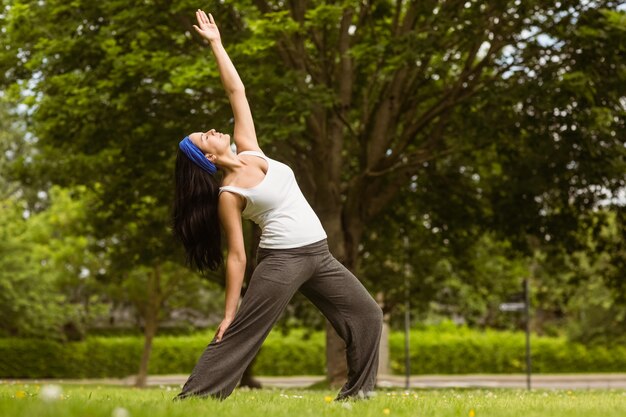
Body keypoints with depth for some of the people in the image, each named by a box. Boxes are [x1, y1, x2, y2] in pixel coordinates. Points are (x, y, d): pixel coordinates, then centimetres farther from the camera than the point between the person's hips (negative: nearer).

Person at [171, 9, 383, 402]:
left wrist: (216, 44, 9)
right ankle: (193, 395, -6)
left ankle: (359, 390, 14)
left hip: (319, 255, 7)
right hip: (282, 259, -7)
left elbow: (237, 92, 8)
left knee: (367, 316, 7)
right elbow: (236, 256, -9)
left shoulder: (249, 151, 8)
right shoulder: (228, 196, -8)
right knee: (240, 333, -10)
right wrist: (229, 313, -11)